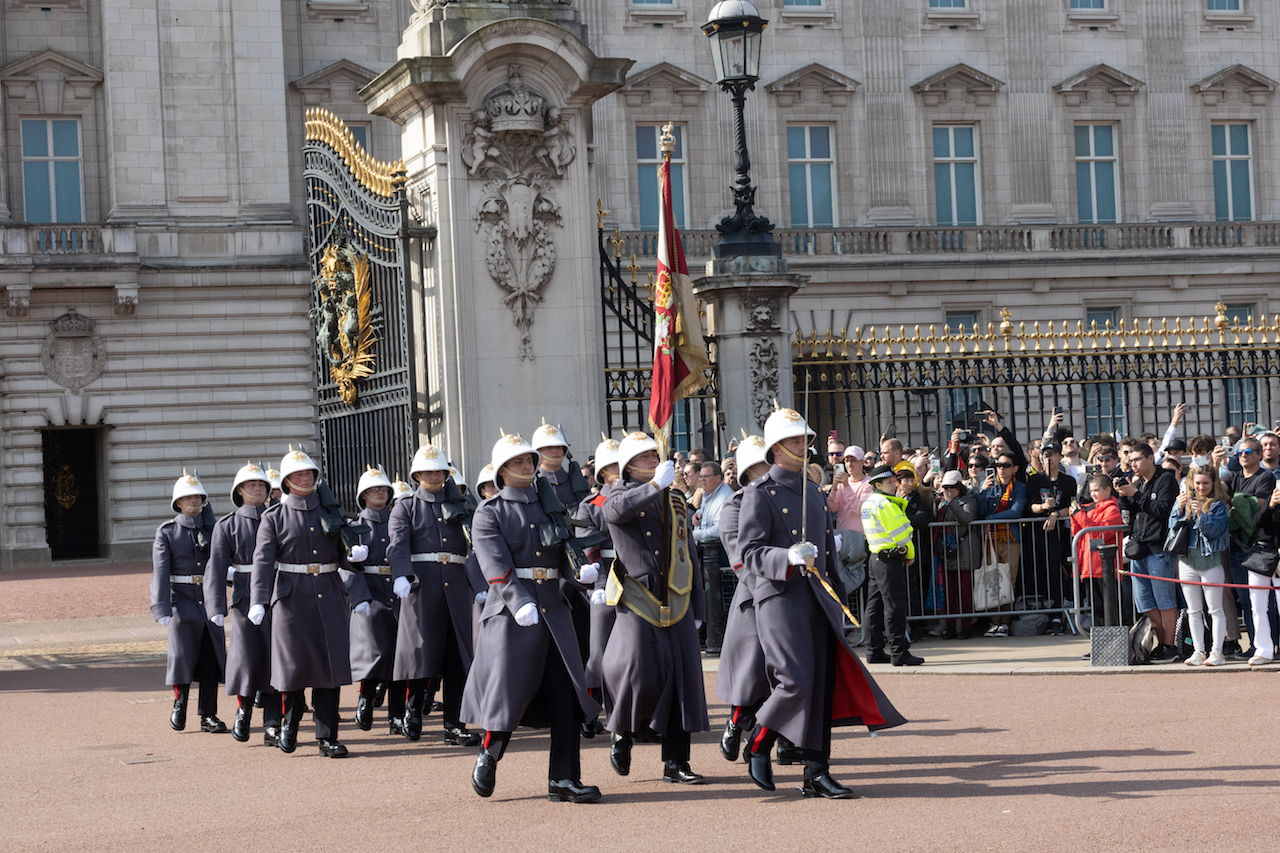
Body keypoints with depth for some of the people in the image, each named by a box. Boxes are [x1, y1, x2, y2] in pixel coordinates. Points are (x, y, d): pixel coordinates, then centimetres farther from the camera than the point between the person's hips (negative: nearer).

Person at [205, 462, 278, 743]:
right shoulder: (227, 526, 4)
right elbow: (216, 569, -4)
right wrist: (217, 609, -15)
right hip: (245, 601, -2)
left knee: (275, 661, -3)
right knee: (248, 660, -5)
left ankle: (272, 726, 1)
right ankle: (243, 712, 21)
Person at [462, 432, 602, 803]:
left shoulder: (549, 506, 17)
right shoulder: (489, 514, 0)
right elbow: (496, 565, -14)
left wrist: (586, 567, -13)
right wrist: (520, 603, -29)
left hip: (554, 610, 5)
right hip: (511, 612, -4)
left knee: (567, 695, -2)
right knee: (509, 693, -2)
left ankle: (563, 780, 2)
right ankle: (488, 756, 25)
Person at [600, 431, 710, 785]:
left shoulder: (676, 502, 17)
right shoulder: (621, 496, 2)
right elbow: (616, 510, -26)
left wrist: (698, 606, 17)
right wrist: (656, 484, -30)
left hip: (677, 605, 5)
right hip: (637, 603, -5)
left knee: (682, 676, 0)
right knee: (640, 669, -17)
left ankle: (676, 762, 6)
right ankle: (624, 732, 12)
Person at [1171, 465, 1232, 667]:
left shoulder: (1218, 505, -3)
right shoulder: (1184, 499, 8)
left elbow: (1215, 530, -12)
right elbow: (1173, 525, 2)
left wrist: (1201, 513, -25)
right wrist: (1180, 508, -14)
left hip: (1210, 560, -4)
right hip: (1187, 560, 4)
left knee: (1215, 609, -2)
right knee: (1193, 610, 8)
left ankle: (1217, 652, 1)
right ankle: (1198, 651, 13)